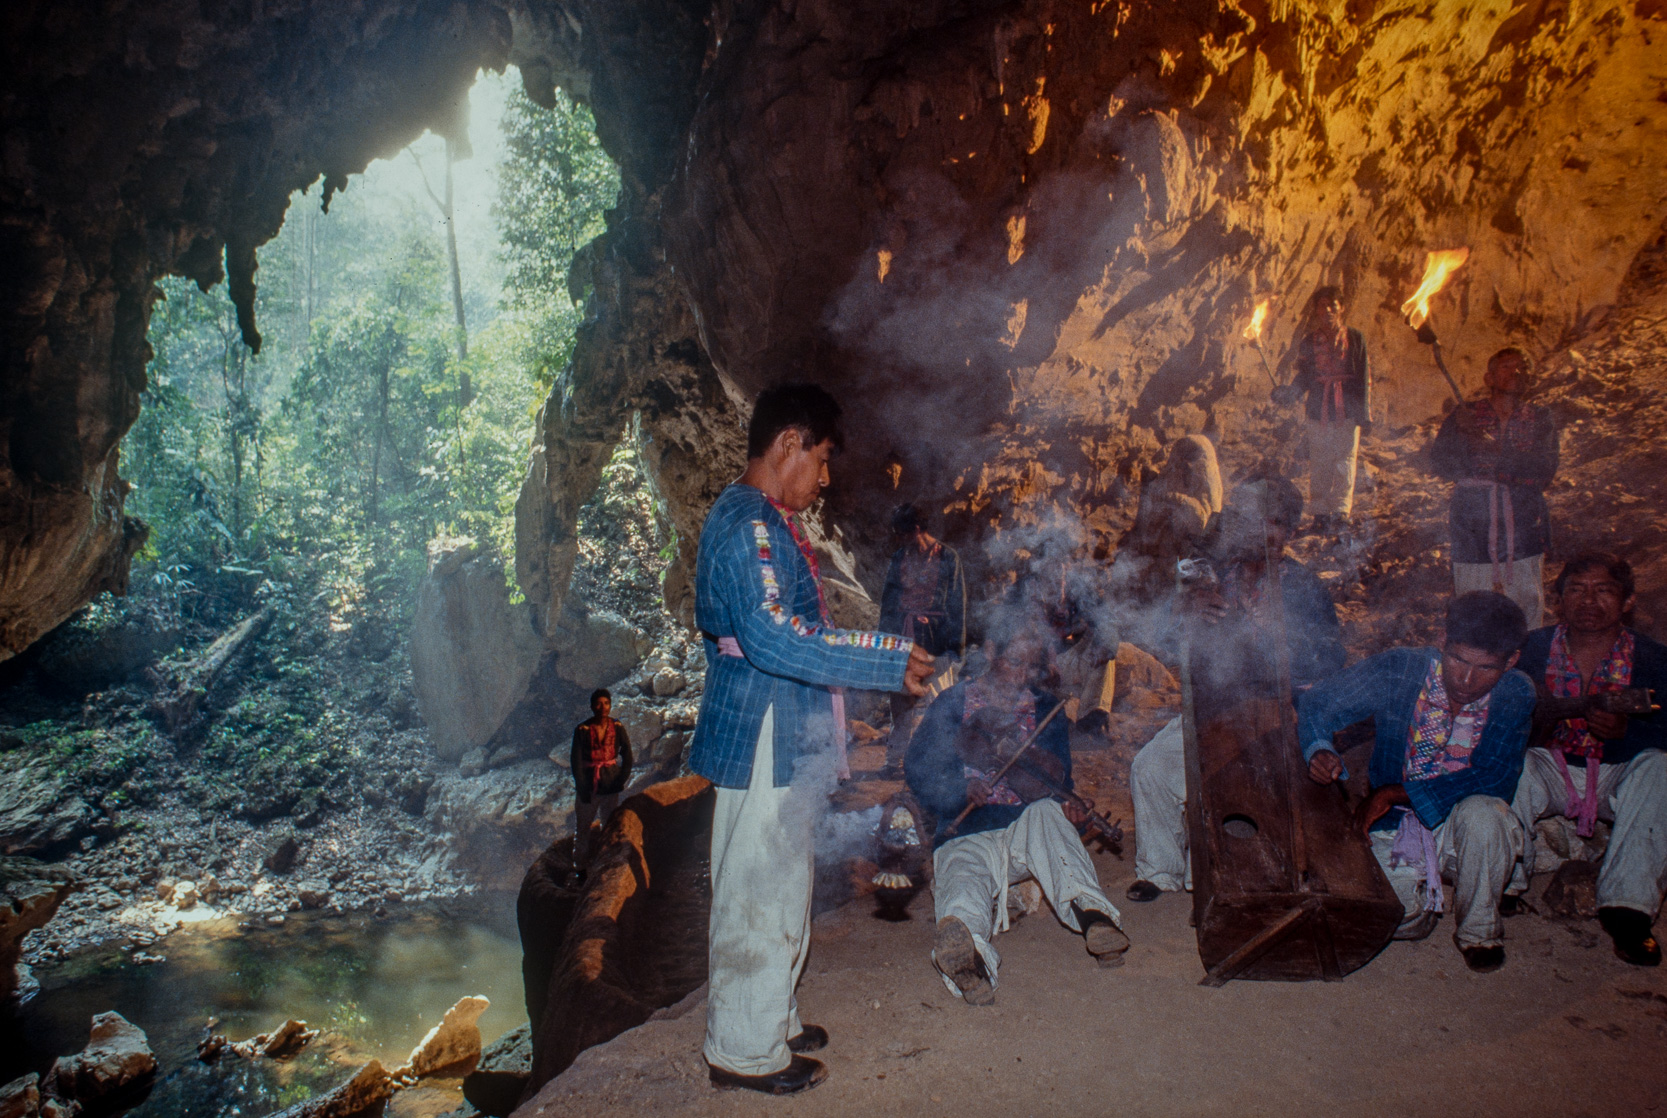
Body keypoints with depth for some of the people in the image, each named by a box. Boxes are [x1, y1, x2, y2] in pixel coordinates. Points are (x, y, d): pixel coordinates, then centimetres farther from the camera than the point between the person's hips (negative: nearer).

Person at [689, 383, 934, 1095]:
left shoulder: (768, 523, 16)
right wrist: (889, 667, -25)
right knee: (758, 892, 1)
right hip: (760, 741, -11)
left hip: (786, 742, 11)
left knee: (780, 886, 20)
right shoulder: (745, 524, -18)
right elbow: (773, 637, -29)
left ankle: (770, 1021, 35)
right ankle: (744, 1051, 15)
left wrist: (892, 649, 18)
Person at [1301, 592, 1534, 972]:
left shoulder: (1515, 695, -11)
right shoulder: (1399, 670, -13)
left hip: (1460, 827, 0)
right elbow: (1318, 705, -5)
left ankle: (1479, 930, -5)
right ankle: (1423, 892, 21)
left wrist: (1396, 792, -24)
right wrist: (1319, 750, -28)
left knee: (1482, 812, -33)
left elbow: (1494, 779, -19)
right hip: (1394, 828, 0)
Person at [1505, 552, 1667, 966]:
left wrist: (1626, 729, -31)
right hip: (1550, 772, 0)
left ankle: (1627, 902, -30)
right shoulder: (1533, 648, -2)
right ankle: (1506, 881, -20)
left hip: (1619, 777, 0)